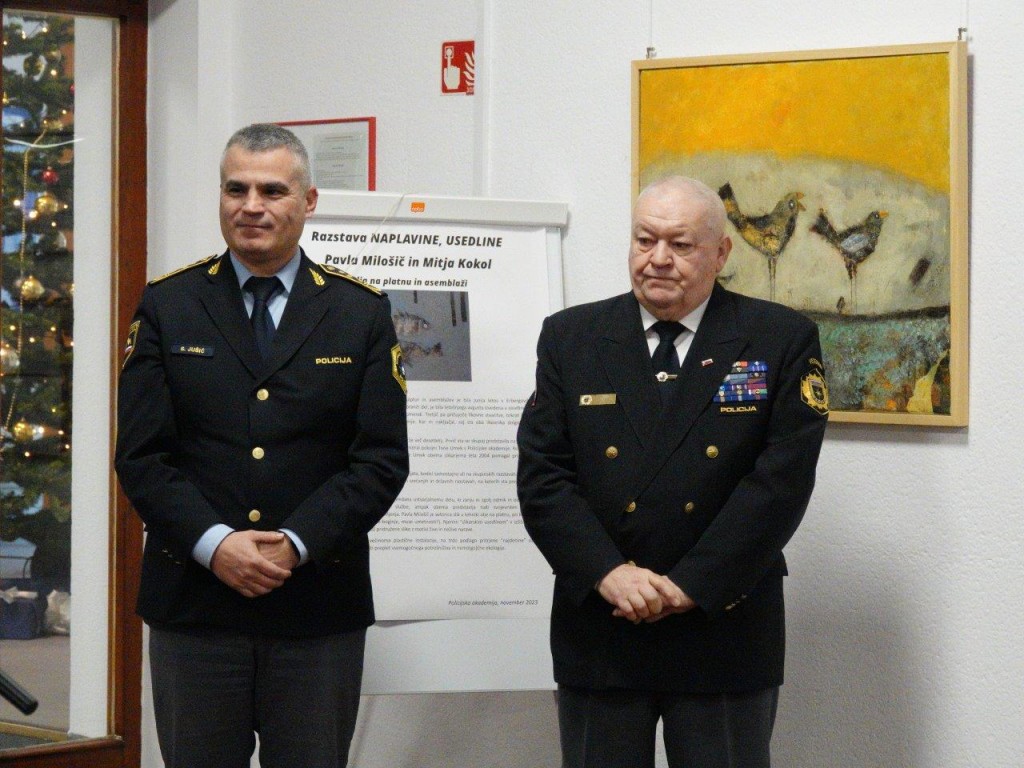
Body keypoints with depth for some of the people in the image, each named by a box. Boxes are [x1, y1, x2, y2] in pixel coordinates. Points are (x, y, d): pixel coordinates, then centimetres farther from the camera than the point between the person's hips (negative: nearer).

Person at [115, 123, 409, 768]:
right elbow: (140, 454, 0)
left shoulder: (362, 314, 6)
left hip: (318, 611, 0)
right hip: (193, 608, 0)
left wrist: (296, 545, -13)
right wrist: (213, 544, -14)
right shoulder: (167, 307, 6)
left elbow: (381, 459, -1)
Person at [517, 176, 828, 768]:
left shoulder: (783, 341, 0)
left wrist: (690, 586, -15)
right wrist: (608, 574, -15)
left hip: (724, 633, -2)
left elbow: (781, 480, -9)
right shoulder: (571, 338, 6)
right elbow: (542, 476, -1)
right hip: (598, 640, 2)